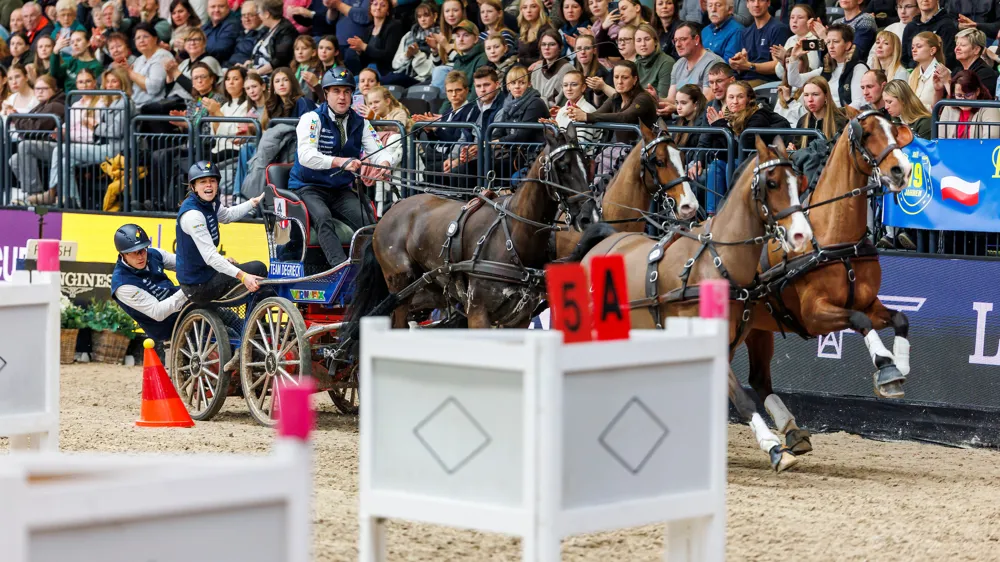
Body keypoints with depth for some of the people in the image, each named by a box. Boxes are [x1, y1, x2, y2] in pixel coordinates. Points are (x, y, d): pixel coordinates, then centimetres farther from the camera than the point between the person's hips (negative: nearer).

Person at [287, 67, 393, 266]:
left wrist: (383, 164, -29)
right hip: (308, 187, -5)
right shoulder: (312, 119, -9)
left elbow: (377, 150, -2)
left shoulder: (360, 123, 7)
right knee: (323, 217, -34)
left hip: (341, 190, 5)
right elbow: (306, 155, -24)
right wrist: (339, 162, -40)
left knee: (365, 220, -21)